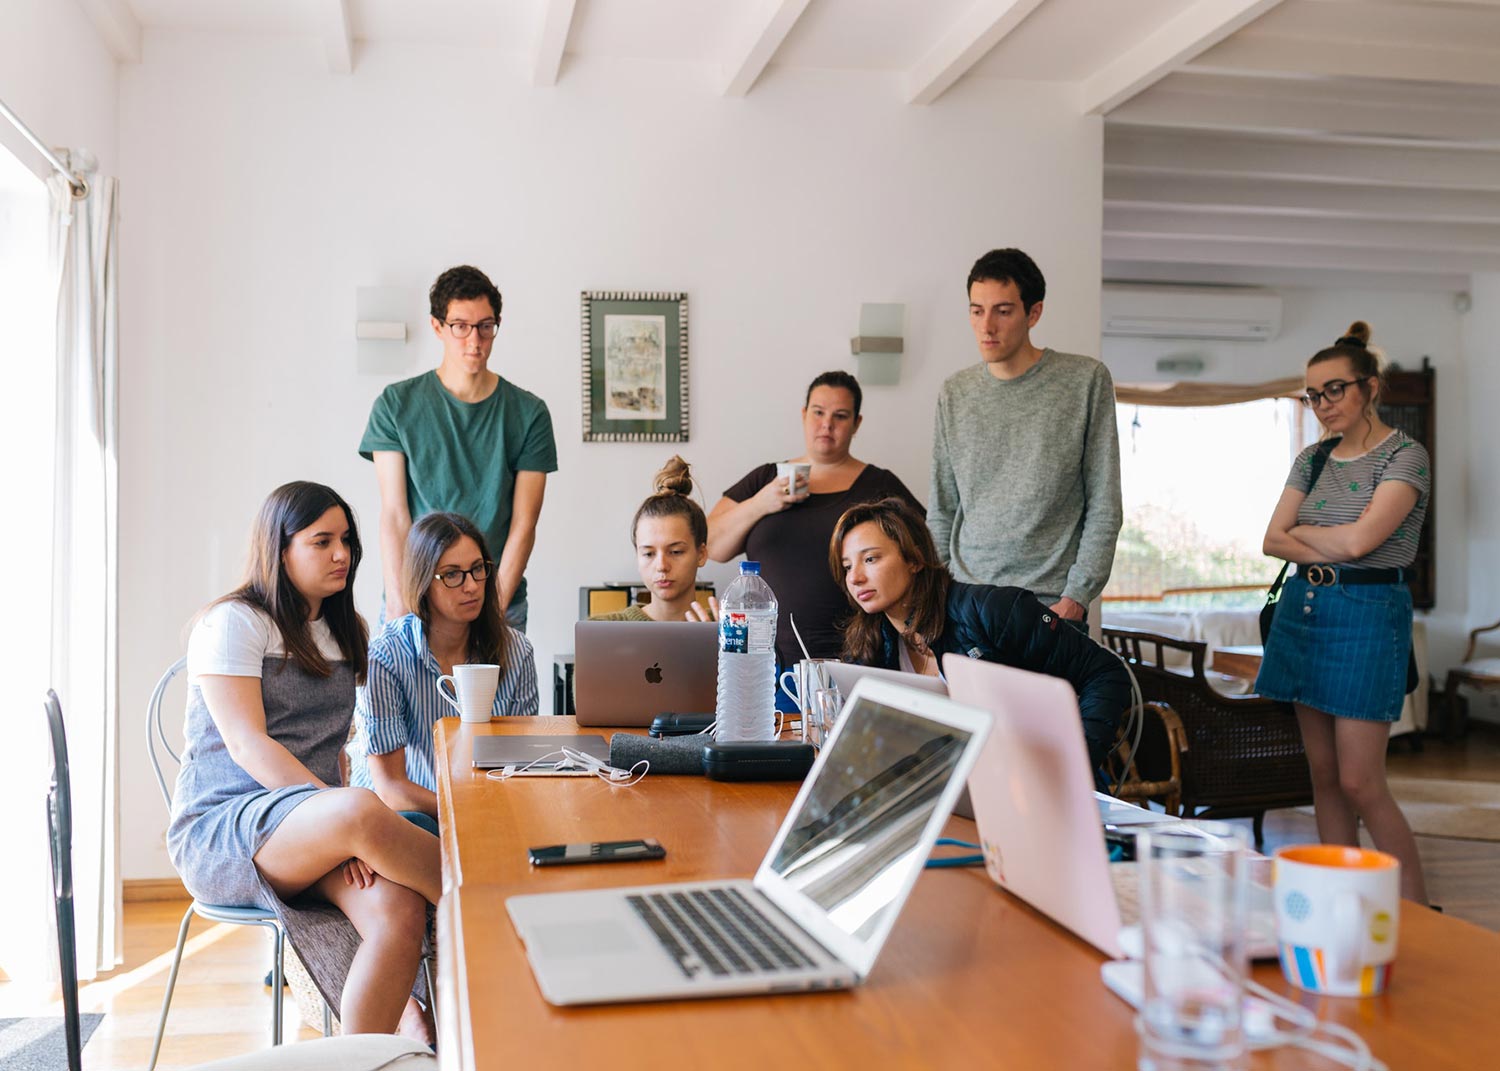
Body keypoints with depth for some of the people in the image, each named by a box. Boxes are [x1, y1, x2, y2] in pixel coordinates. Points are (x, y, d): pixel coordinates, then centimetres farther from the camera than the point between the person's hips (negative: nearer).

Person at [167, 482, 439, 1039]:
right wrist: (344, 814, -25)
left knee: (399, 912, -29)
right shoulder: (233, 622, -2)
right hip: (219, 830, -6)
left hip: (309, 834, 6)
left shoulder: (346, 633, 19)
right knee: (363, 811, -38)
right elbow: (246, 744, -13)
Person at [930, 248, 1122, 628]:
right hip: (964, 600, 3)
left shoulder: (1087, 380, -2)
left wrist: (1076, 596, -10)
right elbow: (941, 512, 11)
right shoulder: (955, 393, 8)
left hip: (1052, 606, -3)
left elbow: (1104, 508, -3)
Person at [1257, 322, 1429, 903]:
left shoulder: (1405, 456, -6)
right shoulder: (1313, 459, 13)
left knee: (1359, 782, -9)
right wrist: (1329, 552, -11)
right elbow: (1273, 540, 6)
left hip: (1367, 614, -6)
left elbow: (1359, 538, -18)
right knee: (1323, 774, 9)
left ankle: (1418, 915, 4)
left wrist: (1301, 530, -1)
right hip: (1303, 609, 7)